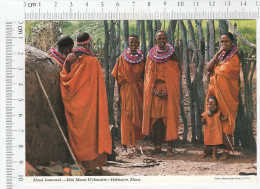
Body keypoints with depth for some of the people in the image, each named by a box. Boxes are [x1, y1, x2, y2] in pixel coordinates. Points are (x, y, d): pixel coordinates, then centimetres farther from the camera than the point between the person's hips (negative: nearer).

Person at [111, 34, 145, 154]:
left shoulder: (142, 58, 5)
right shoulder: (122, 58, -1)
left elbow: (144, 76, 8)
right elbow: (118, 78, -1)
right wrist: (119, 94, -6)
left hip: (139, 90, 2)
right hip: (126, 89, -2)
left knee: (139, 115, 6)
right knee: (128, 115, -4)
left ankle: (135, 139, 22)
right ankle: (132, 144, -2)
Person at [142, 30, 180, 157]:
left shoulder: (171, 54, 4)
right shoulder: (151, 55, 8)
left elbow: (176, 74, 1)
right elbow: (148, 74, 7)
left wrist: (168, 91, -10)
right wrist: (155, 90, -7)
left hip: (170, 91, -2)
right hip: (155, 91, 2)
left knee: (170, 117, -7)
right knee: (156, 117, -1)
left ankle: (170, 147, -8)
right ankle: (157, 146, 3)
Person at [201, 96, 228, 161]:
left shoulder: (218, 113, -8)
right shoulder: (205, 114, -6)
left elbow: (222, 118, -13)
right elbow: (204, 122, -2)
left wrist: (225, 118, -33)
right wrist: (203, 121, -24)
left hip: (216, 131, -1)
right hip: (208, 131, 1)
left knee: (215, 142, 4)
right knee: (206, 142, 15)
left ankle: (214, 154, 17)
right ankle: (205, 152, 38)